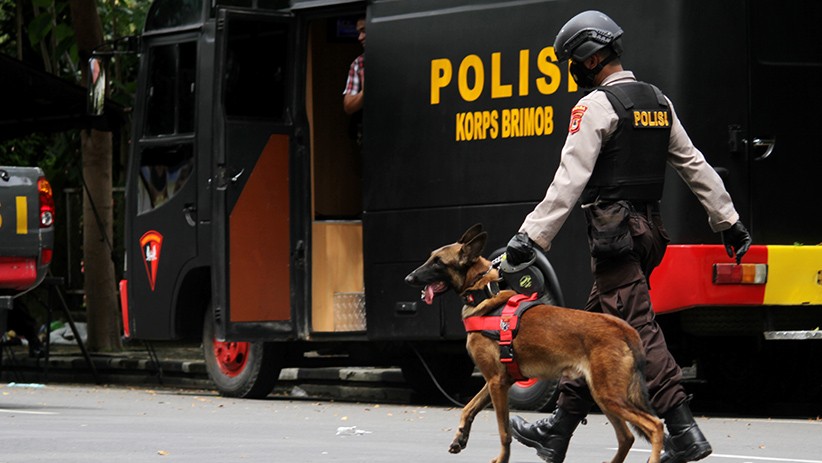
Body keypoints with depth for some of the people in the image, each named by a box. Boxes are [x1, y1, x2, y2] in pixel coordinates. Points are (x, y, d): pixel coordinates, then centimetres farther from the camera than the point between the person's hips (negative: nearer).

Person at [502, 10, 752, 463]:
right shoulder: (658, 102, 14)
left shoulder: (596, 106, -11)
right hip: (649, 229, 9)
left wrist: (530, 236, -22)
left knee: (638, 330, -12)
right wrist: (729, 222, 20)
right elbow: (695, 166, 16)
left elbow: (570, 180, -19)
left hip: (614, 233, -9)